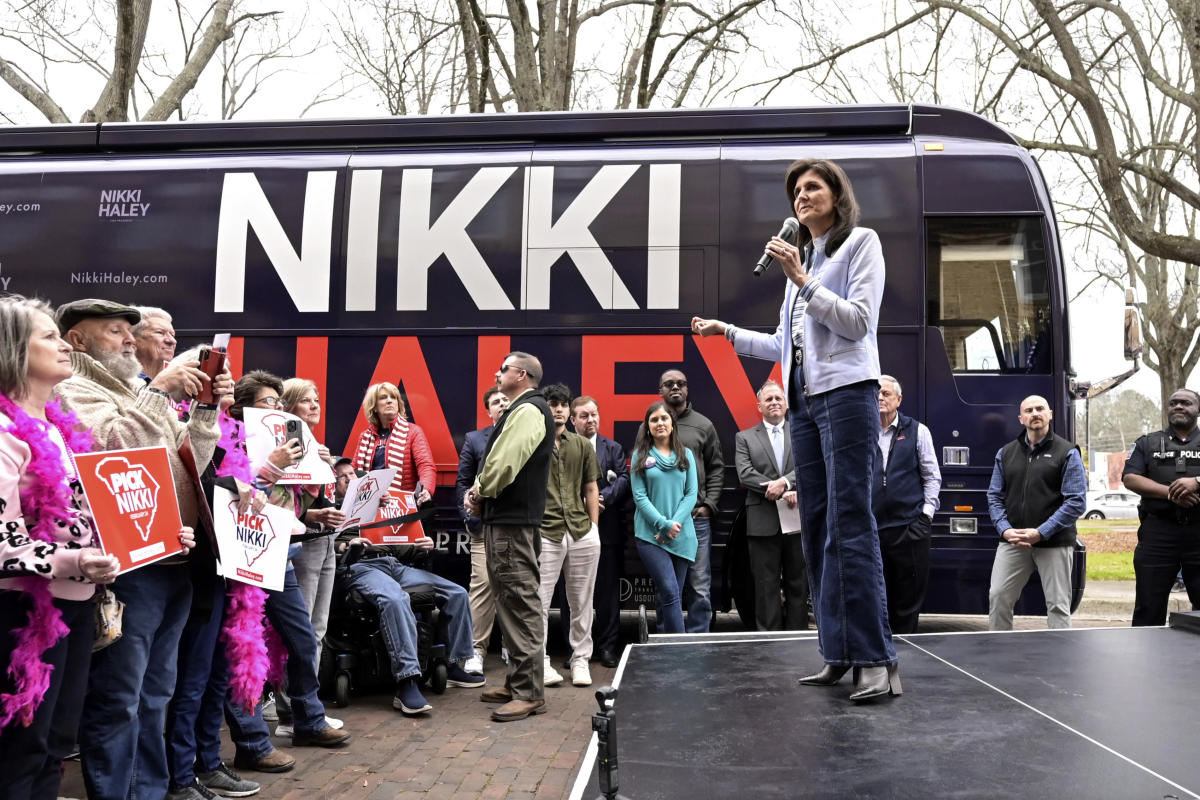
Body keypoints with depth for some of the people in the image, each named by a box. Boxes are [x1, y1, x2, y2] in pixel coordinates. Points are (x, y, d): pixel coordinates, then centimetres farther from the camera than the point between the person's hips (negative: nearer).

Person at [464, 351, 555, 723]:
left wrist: (480, 492, -6)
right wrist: (479, 490, 5)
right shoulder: (520, 410, 20)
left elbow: (504, 463, -22)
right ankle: (518, 681, 25)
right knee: (512, 602, 16)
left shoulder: (527, 410, -13)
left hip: (512, 522, -11)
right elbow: (497, 460, 21)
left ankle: (529, 693, -5)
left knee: (520, 604, -9)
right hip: (505, 518, 11)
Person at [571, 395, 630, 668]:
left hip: (607, 530, 1)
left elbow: (624, 478, -3)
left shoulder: (613, 448, 8)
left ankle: (607, 646, 15)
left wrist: (604, 497, -17)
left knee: (608, 589, 5)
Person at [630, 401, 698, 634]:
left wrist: (674, 524, -8)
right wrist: (664, 524, -12)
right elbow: (639, 496, -2)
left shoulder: (686, 455, 10)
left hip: (681, 535, 3)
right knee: (670, 592, -14)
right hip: (650, 535, -3)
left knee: (674, 595, 6)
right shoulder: (641, 456, 4)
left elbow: (692, 493, 4)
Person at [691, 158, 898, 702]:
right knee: (816, 528, 4)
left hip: (846, 395, -7)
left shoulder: (861, 243, 5)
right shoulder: (802, 256, 23)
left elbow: (859, 322, -8)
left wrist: (802, 281, -11)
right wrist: (728, 333, 25)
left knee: (849, 525, -13)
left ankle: (878, 659, -11)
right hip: (804, 402, 7)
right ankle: (838, 654, 9)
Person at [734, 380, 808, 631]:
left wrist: (784, 482, -19)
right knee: (766, 587, 2)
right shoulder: (744, 438, 9)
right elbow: (745, 474, -5)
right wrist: (783, 493, -13)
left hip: (798, 521, 1)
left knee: (798, 585, 7)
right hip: (763, 523, -1)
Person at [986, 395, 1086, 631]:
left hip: (1054, 543, -3)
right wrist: (1005, 529, -6)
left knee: (1058, 606, 2)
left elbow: (1077, 501, -6)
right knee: (997, 597, 0)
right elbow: (995, 496, 13)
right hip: (1012, 541, 3)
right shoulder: (1006, 453, 13)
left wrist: (1041, 532, -14)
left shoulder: (1067, 452, 1)